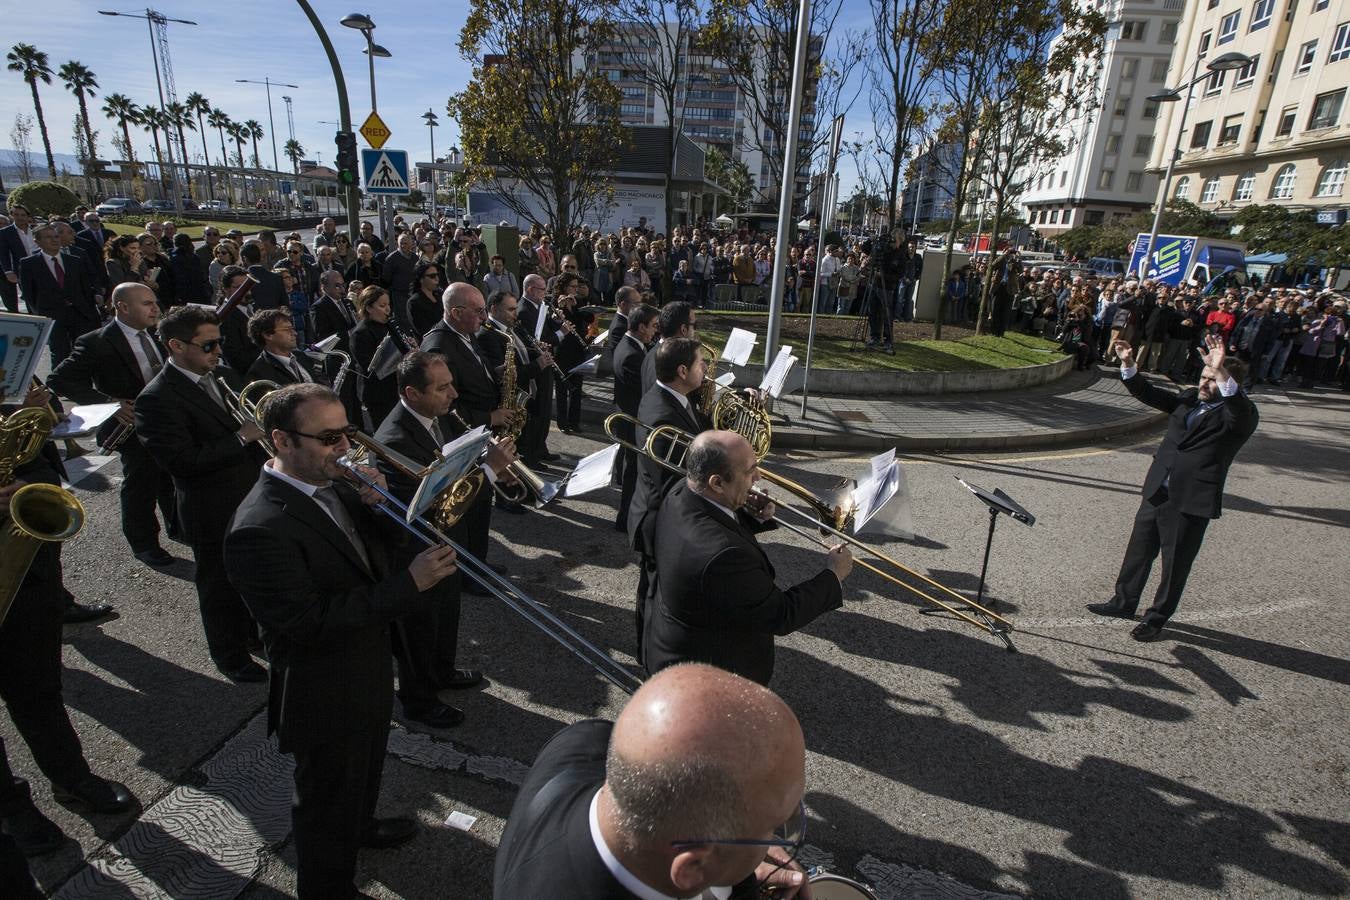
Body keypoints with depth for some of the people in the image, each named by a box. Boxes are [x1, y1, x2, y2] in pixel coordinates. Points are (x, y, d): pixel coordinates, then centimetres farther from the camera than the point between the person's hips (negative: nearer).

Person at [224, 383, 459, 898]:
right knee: (327, 798, 18)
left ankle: (360, 825, 62)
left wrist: (376, 506, -18)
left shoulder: (331, 483, -6)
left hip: (369, 670, 8)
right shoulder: (260, 529, -32)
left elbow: (375, 548, 3)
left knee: (366, 766, 33)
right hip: (325, 698, -8)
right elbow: (307, 621, -32)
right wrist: (408, 584, -36)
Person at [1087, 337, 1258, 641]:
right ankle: (1124, 601, 33)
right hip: (1157, 492, 6)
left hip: (1192, 502, -6)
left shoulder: (1241, 415, -9)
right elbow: (1150, 394, 9)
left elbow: (1240, 413, -32)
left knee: (1175, 564, 8)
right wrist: (1129, 366, -7)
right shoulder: (1189, 399, 8)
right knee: (1139, 550, 17)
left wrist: (1222, 372, -45)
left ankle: (1157, 618, 24)